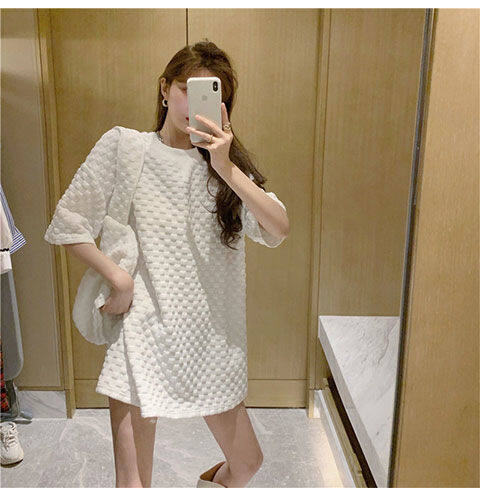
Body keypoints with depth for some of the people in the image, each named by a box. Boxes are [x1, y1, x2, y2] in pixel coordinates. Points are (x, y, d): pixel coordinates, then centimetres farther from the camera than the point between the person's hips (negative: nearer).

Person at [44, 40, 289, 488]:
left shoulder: (226, 161, 4)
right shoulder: (123, 147, -2)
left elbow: (278, 231, -11)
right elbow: (67, 224, 1)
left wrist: (225, 168, -22)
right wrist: (119, 279, -9)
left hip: (213, 334, 3)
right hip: (143, 330, -2)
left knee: (247, 463, 18)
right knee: (132, 485, 4)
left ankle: (211, 483, 51)